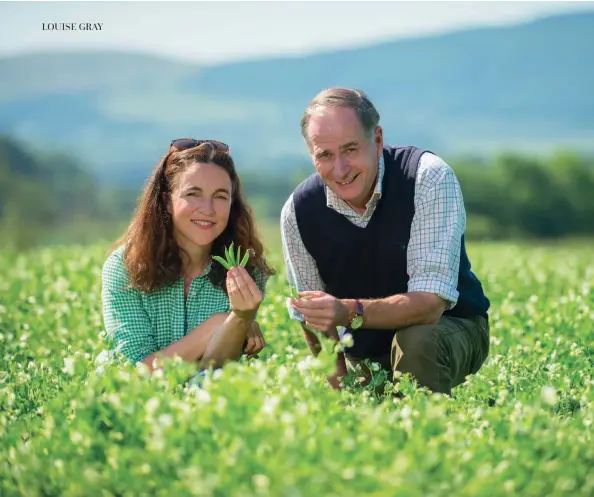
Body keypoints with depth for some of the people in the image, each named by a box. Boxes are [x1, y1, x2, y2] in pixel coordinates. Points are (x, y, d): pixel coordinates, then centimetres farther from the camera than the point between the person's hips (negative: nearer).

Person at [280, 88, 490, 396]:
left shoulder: (428, 178, -25)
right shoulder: (298, 211, -13)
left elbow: (430, 303, -32)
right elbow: (313, 317, 0)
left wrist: (350, 313, -46)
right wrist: (340, 384, -11)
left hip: (449, 327, -4)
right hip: (365, 354, 5)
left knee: (417, 341, -35)